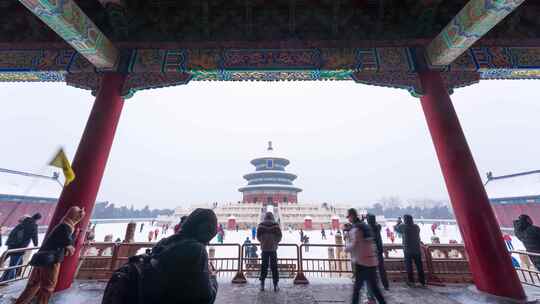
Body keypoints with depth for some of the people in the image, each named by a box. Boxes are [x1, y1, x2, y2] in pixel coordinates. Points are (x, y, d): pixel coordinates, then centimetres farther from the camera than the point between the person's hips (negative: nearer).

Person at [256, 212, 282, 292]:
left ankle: (262, 284, 14)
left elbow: (258, 236, -1)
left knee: (264, 265, 12)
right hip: (273, 248, -1)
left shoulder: (261, 225, -4)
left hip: (264, 248, 1)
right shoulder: (276, 225, -6)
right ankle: (275, 285, 13)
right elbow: (279, 236, -4)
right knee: (274, 266, 9)